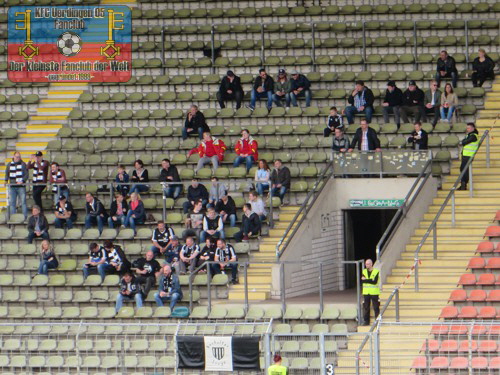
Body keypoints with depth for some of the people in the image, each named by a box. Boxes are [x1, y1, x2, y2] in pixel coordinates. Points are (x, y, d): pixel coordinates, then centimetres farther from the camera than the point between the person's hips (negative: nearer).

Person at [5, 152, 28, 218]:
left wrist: (22, 181, -15)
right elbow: (7, 174, 21)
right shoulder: (9, 164, 14)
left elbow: (26, 175, 0)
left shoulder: (23, 164, 5)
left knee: (23, 202, -8)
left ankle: (25, 217, -6)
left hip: (21, 186, -3)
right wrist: (6, 180, 3)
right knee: (12, 202, 1)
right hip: (12, 186, 3)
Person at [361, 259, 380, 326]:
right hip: (366, 293, 3)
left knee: (376, 308, -2)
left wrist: (366, 280, -11)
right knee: (366, 308, 3)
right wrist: (370, 280, -17)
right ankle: (366, 321, 9)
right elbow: (362, 280, -3)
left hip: (374, 293, -3)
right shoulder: (364, 272, 11)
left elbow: (375, 282, -13)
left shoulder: (376, 272, -2)